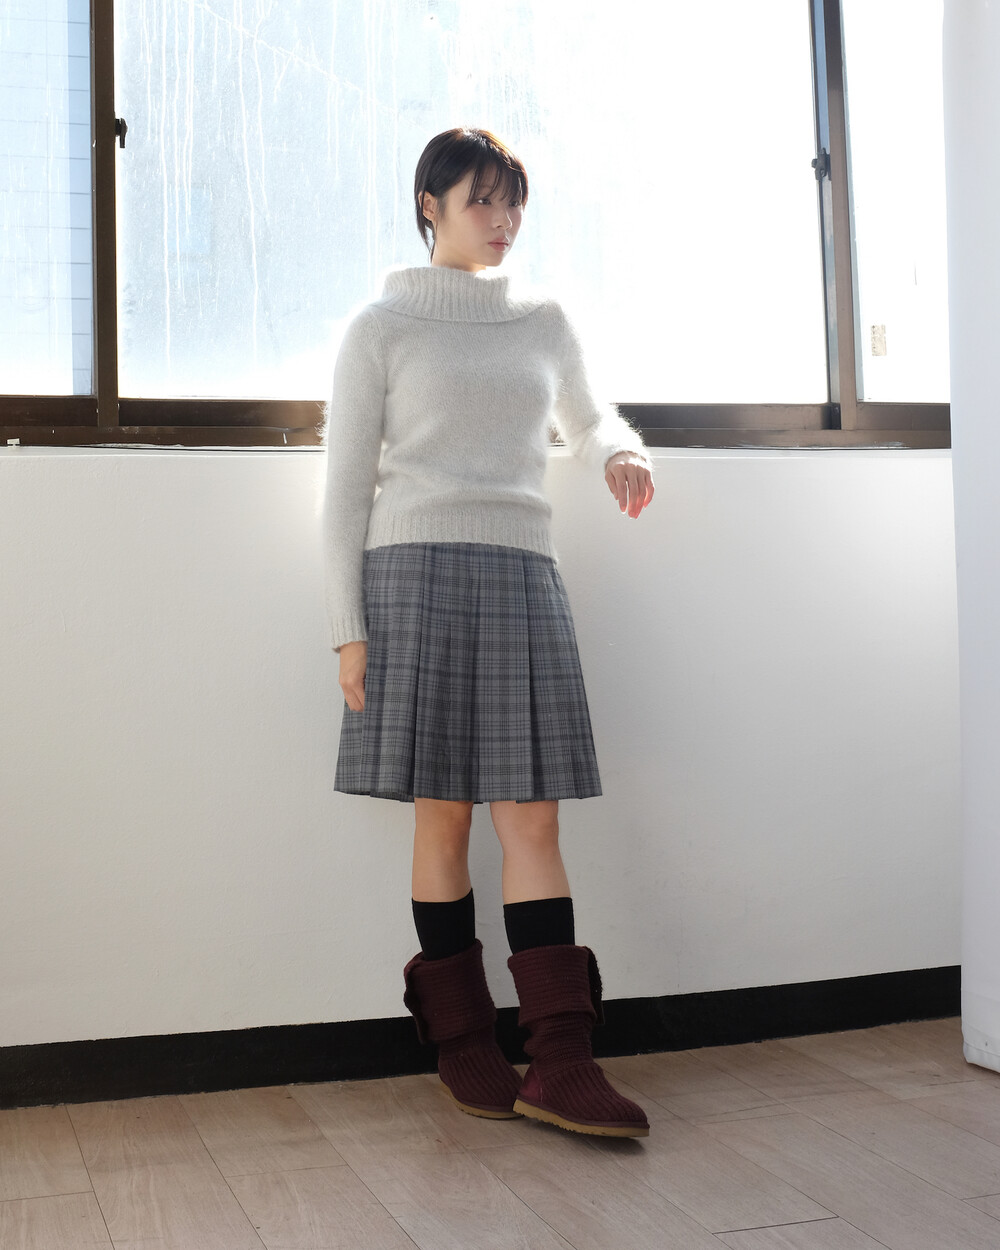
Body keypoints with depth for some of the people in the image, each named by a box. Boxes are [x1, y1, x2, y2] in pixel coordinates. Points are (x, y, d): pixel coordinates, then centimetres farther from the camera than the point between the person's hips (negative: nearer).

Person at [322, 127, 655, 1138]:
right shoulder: (381, 327, 7)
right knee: (442, 813, -1)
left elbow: (585, 418, 32)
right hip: (417, 570, -3)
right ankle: (462, 1045, 9)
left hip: (522, 572, 3)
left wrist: (622, 451, 7)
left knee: (532, 814, -4)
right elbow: (346, 486, 4)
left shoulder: (543, 321, 17)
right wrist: (348, 630, -4)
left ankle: (560, 1058, -6)